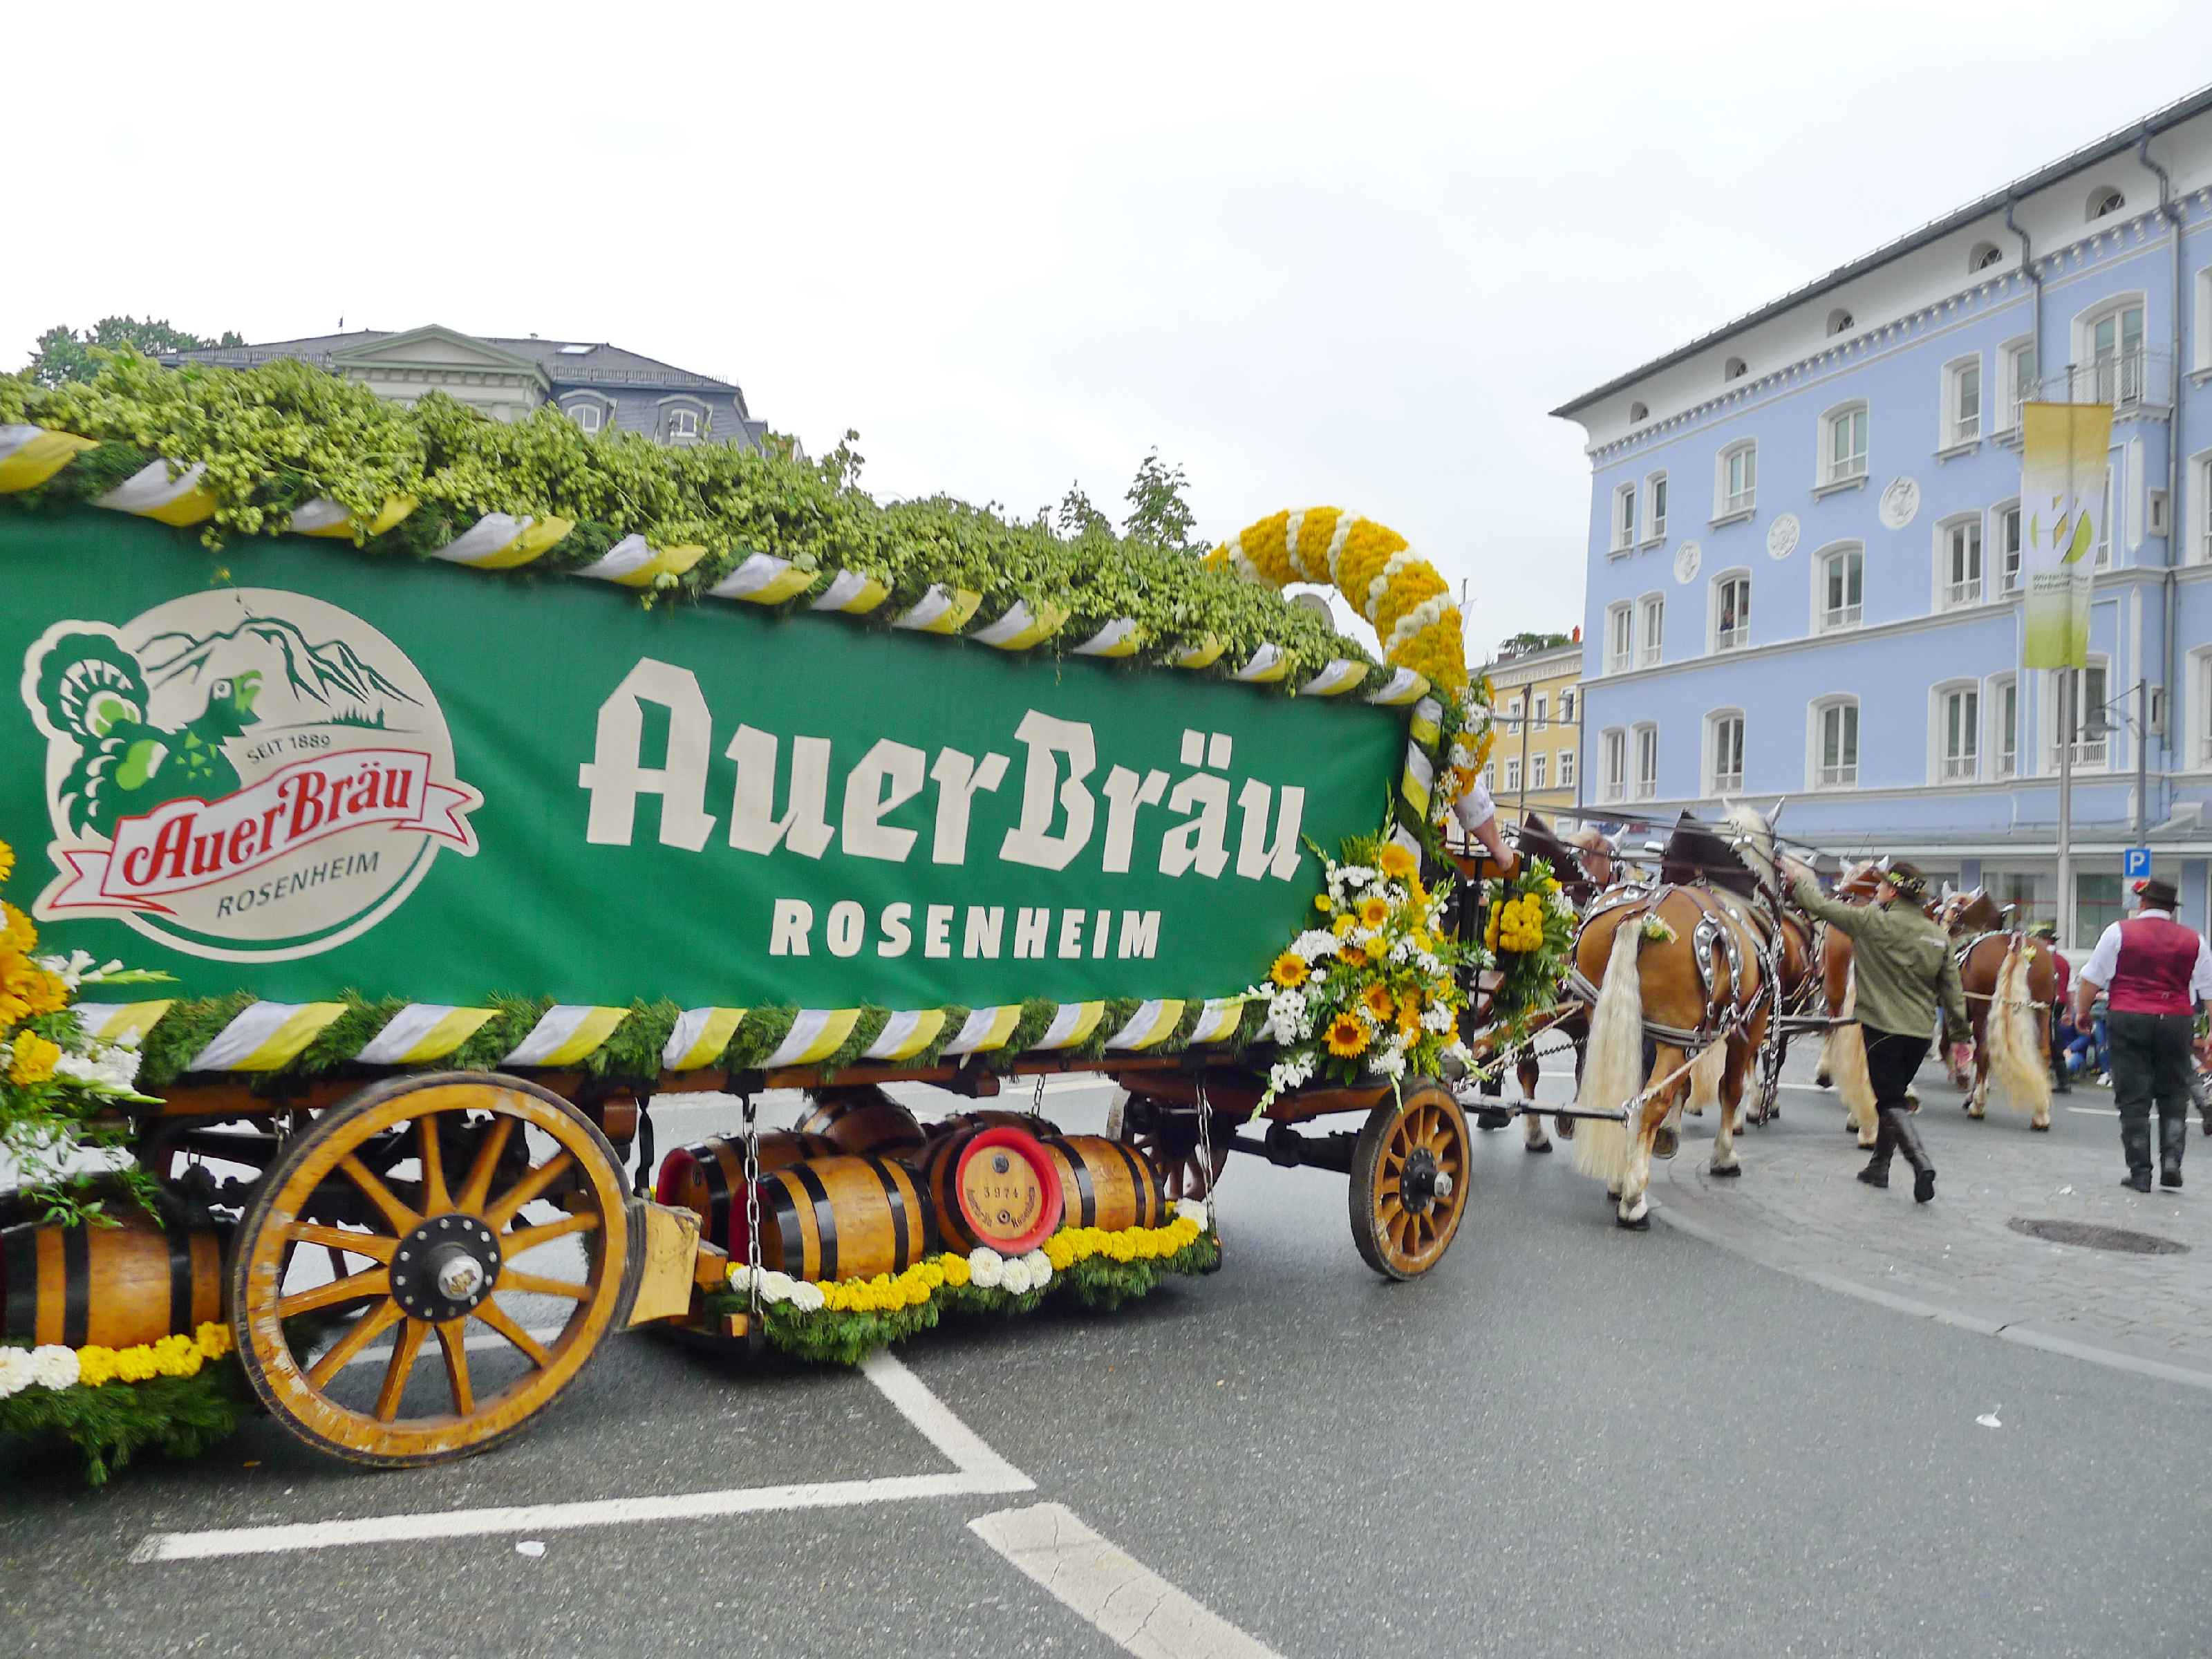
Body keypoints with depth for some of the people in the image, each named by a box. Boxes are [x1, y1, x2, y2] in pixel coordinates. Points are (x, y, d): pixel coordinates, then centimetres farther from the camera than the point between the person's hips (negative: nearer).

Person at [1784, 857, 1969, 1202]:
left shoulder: (1875, 922, -11)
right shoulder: (1939, 935, 8)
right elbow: (1953, 990, 10)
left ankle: (1921, 1162, -21)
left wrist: (1800, 878, 14)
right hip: (1921, 1031, 6)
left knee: (1890, 1101, -3)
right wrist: (1959, 1034, 17)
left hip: (1883, 1028, -6)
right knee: (1893, 1096, 18)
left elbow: (1823, 906, -3)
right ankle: (1879, 1167, 27)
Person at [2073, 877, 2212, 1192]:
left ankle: (2140, 1172, 4)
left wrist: (2081, 1011, 12)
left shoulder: (2119, 932, -1)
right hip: (2176, 1023, 2)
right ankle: (2171, 1161, 1)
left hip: (2128, 1021, -2)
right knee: (2174, 1097, 15)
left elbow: (2092, 978, -1)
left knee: (2133, 1099, 3)